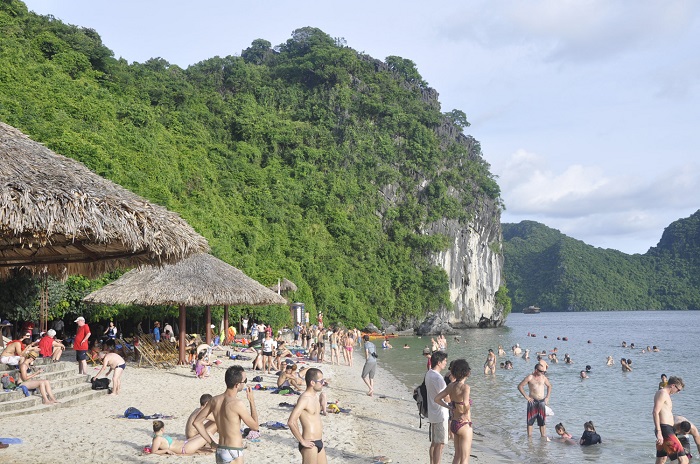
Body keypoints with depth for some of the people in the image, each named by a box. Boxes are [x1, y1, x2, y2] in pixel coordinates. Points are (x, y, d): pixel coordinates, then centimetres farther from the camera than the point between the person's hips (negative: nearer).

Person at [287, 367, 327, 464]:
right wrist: (302, 441, -20)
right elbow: (291, 422, -27)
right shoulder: (305, 399, -17)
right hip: (310, 444, -9)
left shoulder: (314, 397, 11)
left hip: (319, 443, 9)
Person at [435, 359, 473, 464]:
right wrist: (468, 415, -19)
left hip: (454, 423, 7)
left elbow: (437, 399, 8)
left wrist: (449, 407, 7)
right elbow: (466, 404, -37)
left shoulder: (451, 385, 1)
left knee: (457, 455, 21)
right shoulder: (465, 387, -20)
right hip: (464, 425, -7)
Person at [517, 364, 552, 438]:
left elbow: (549, 386, 22)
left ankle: (543, 436, 10)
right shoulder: (530, 377, -6)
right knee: (530, 421, 0)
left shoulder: (543, 377, 6)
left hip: (542, 401, 3)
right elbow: (520, 386, -6)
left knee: (542, 421, 5)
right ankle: (529, 437, 5)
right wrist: (526, 396, -10)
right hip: (533, 401, -3)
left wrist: (547, 397, 12)